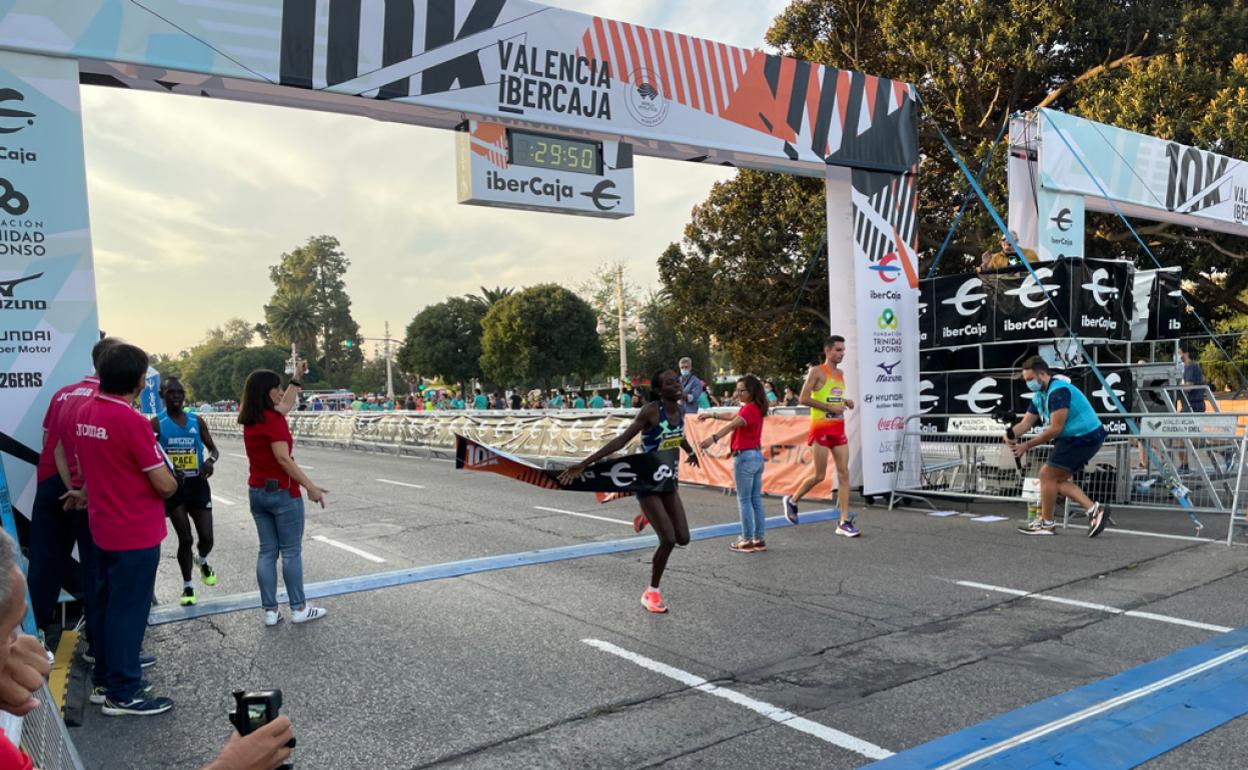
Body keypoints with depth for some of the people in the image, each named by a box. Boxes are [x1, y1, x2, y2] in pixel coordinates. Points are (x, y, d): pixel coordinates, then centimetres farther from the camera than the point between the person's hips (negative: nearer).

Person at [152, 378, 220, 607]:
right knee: (185, 539, 1)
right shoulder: (157, 423, -5)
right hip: (173, 486, -2)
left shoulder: (197, 421, 3)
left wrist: (211, 460, -15)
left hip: (197, 484, 2)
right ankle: (188, 586, 20)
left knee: (206, 538, 1)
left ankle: (202, 561, 37)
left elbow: (213, 448, 8)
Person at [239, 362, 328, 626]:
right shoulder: (273, 419, -16)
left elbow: (286, 405, 26)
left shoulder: (250, 419, 9)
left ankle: (270, 610, 12)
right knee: (291, 551, 1)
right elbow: (283, 458, -23)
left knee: (267, 551, 10)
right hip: (282, 491, -8)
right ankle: (298, 608, 8)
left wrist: (297, 378, 31)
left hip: (257, 492, 8)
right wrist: (310, 487, -22)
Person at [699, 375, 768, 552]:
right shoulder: (756, 408, 13)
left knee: (744, 500, -2)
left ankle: (747, 541, 3)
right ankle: (760, 539, 17)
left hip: (744, 457, -9)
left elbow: (732, 425, -33)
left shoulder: (749, 409, -16)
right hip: (757, 456, 9)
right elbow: (733, 417, 30)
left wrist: (713, 438, -46)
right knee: (756, 499, 12)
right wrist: (712, 415, 30)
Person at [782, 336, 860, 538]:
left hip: (839, 428, 7)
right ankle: (792, 500, 24)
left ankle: (844, 522, 1)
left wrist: (845, 402, 6)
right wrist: (830, 407, -18)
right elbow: (803, 399, -14)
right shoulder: (817, 372, -8)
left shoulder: (840, 373, 15)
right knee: (819, 475, -1)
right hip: (821, 428, -7)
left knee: (844, 473, -1)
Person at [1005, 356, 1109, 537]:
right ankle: (1094, 510, 9)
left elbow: (1055, 429, -24)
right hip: (1077, 438, 10)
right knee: (1057, 479, 12)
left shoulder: (1058, 391, -21)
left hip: (1084, 438, -10)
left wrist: (1027, 445, -21)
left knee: (1047, 474, -5)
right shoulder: (1039, 396, 10)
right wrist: (1011, 434, -17)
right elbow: (1025, 423, 5)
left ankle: (1046, 524, 6)